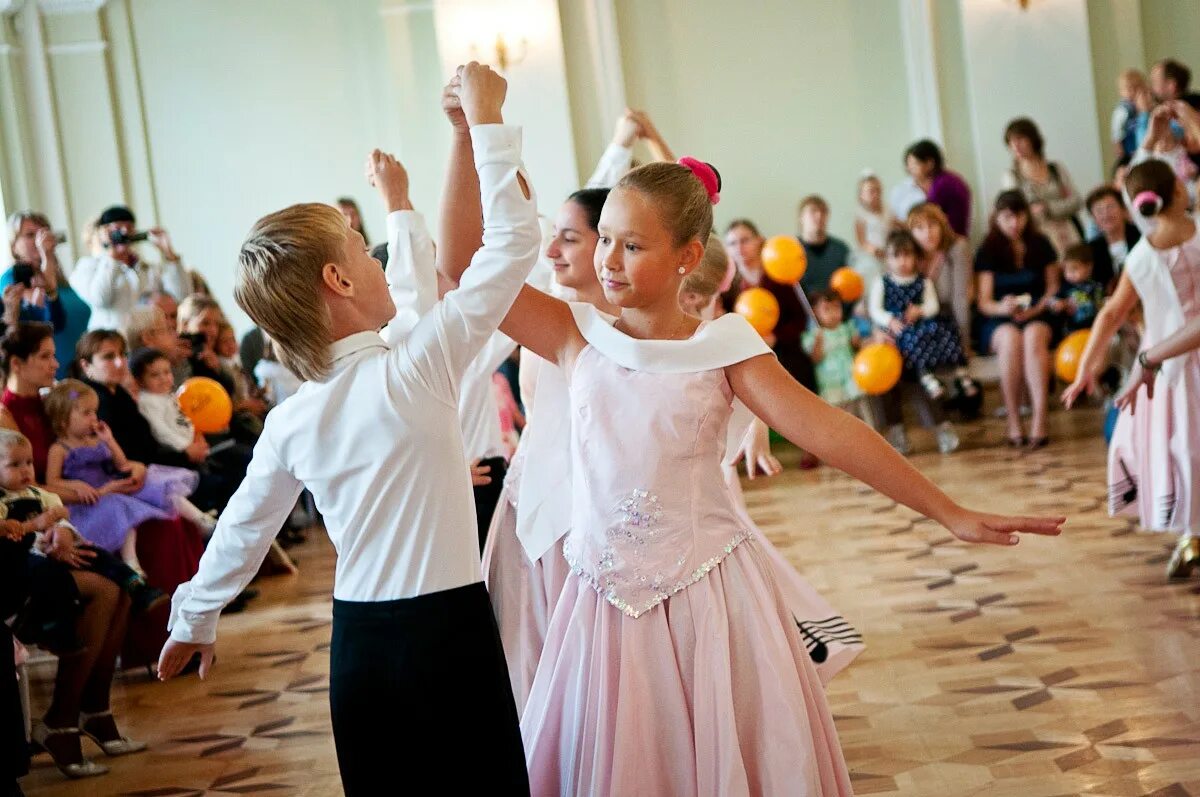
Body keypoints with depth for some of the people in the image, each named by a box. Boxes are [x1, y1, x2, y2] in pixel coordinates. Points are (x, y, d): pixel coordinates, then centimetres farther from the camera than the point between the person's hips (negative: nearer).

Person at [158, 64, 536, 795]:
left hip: (358, 645, 6)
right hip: (449, 633, -6)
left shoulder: (289, 423, 1)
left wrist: (193, 621, 29)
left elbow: (242, 531, 14)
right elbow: (514, 242, -15)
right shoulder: (416, 372, -15)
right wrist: (487, 126, -8)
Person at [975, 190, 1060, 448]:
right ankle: (1013, 422, -34)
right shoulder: (987, 251, 6)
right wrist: (1003, 307, -22)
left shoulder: (1040, 245, 11)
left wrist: (1036, 309, -9)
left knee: (1033, 336, -36)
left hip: (1037, 316, 1)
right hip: (999, 322, -1)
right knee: (1010, 338, -37)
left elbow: (1053, 286, 12)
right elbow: (984, 302, 1)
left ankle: (1040, 418, -42)